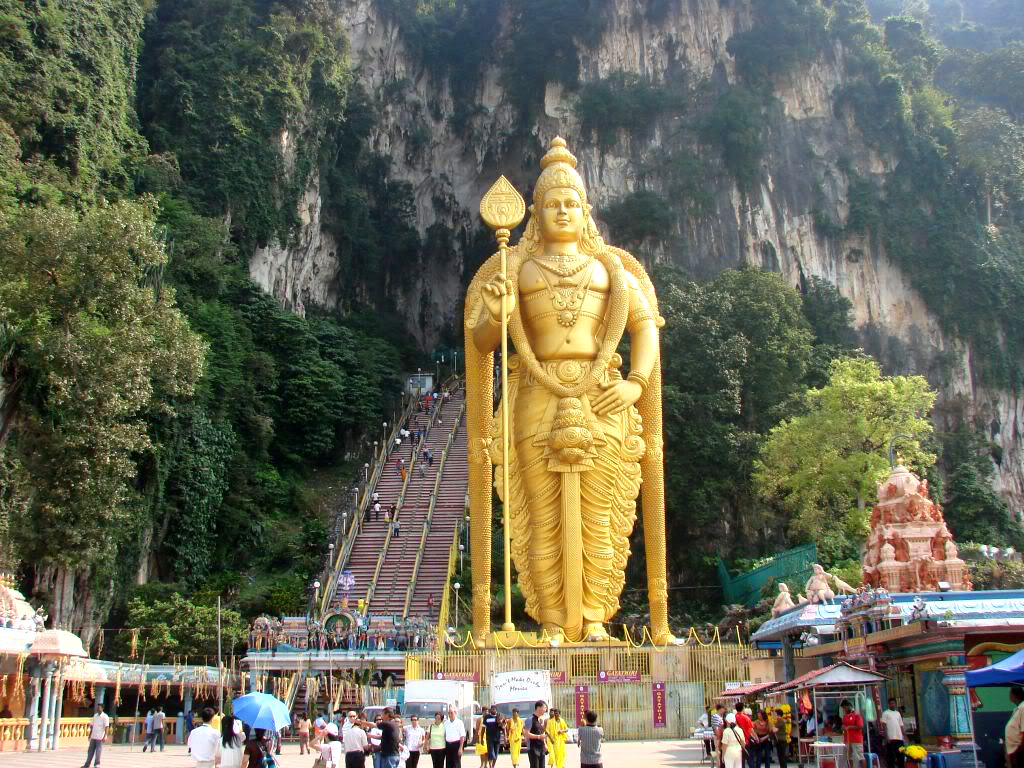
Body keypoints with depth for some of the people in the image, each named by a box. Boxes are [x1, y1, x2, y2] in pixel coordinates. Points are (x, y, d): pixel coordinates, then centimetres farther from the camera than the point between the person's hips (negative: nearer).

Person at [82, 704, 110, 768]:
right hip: (93, 737, 6)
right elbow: (92, 726, 18)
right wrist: (90, 735, 15)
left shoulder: (105, 717, -8)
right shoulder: (95, 716, 13)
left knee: (98, 751, -2)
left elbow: (107, 727, -13)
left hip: (100, 737, -6)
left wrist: (105, 736, -21)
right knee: (91, 751, 6)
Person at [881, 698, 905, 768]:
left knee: (901, 755, 7)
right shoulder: (885, 713, 2)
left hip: (899, 738, 5)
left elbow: (901, 725, 20)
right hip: (890, 738, -5)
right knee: (891, 756, -4)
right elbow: (884, 725, -5)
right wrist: (886, 737, -14)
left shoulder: (898, 713, 19)